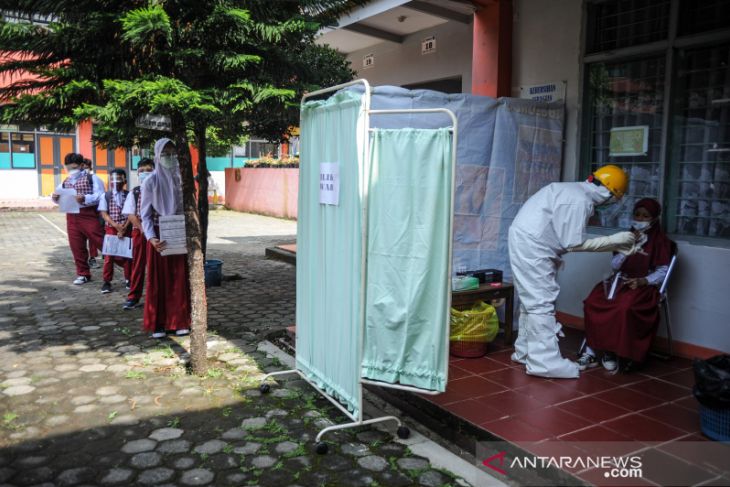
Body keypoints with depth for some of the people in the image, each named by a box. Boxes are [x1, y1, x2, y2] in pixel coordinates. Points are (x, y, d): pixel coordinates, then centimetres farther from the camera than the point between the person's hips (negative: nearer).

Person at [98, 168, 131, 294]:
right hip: (111, 228, 0)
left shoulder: (129, 195, 1)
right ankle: (107, 281, 8)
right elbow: (104, 214, -2)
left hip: (127, 228, 0)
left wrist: (124, 228, -12)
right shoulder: (106, 196, 2)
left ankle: (128, 279, 19)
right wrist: (116, 226, -14)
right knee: (109, 255, 0)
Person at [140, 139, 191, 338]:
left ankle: (179, 321, 17)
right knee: (158, 280, 4)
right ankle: (157, 324, 14)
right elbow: (145, 215, -5)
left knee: (180, 279, 6)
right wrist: (152, 238, -21)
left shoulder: (181, 179, 4)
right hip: (158, 236, -2)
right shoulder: (150, 182, -4)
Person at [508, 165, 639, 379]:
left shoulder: (576, 192, 15)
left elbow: (570, 240, 14)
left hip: (527, 242, 11)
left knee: (532, 299, 16)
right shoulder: (580, 200, -16)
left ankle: (525, 351, 25)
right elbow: (574, 244, -14)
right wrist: (614, 239, -7)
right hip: (531, 244, -11)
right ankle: (544, 361, -3)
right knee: (542, 301, -7)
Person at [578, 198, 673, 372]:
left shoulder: (660, 241, 6)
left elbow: (662, 271, -2)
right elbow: (614, 265, 11)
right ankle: (591, 352, -24)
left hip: (643, 286, -4)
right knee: (592, 303, -26)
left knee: (624, 308, -37)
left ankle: (611, 352, -19)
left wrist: (643, 281, -20)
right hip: (621, 281, 4)